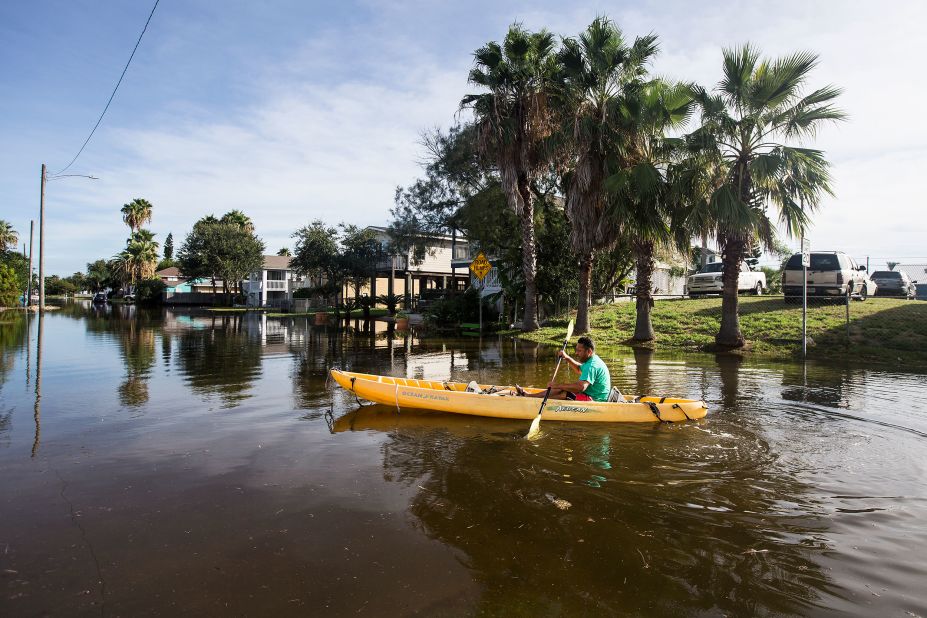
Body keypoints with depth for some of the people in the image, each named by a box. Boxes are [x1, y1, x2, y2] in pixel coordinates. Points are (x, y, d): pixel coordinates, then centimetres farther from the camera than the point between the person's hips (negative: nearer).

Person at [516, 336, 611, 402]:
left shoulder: (592, 366, -23)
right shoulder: (593, 360, 10)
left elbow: (581, 387, -35)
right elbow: (579, 369, 27)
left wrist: (559, 385, -28)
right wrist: (567, 358, 11)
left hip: (594, 401, -10)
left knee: (563, 394, -17)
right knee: (562, 387, 6)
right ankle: (528, 395, 10)